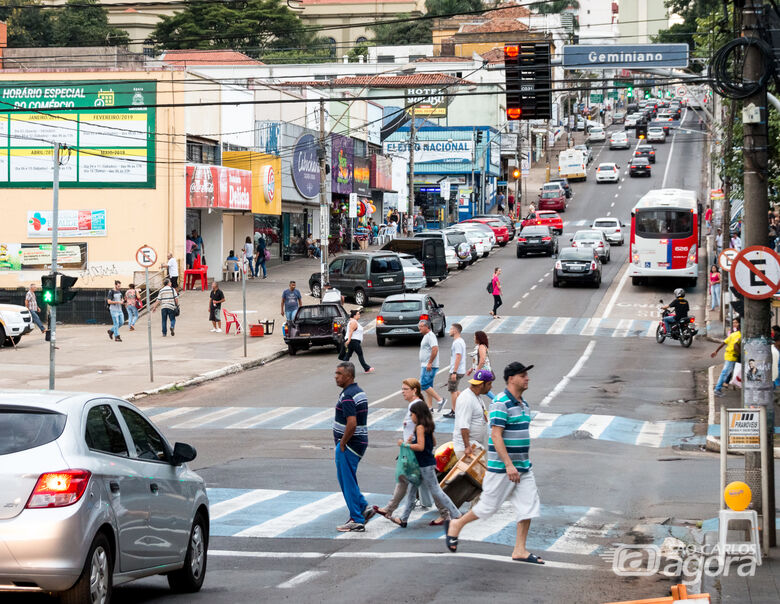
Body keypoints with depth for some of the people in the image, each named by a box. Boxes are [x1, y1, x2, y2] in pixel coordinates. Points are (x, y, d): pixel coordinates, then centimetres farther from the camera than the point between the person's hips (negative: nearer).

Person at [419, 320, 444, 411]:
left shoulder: (430, 336, -15)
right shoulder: (426, 336, 18)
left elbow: (435, 349, -26)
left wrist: (429, 363, -26)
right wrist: (422, 364, 23)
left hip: (429, 366, -11)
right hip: (425, 366, 11)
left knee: (424, 385, -14)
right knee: (428, 386, 10)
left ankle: (440, 400, -11)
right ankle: (430, 407, 12)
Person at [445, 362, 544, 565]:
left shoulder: (523, 404, 13)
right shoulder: (501, 403, -15)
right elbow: (496, 436, -20)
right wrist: (509, 465, -24)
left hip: (523, 466, 8)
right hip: (502, 467, -8)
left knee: (528, 506, 1)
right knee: (489, 506, 1)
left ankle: (520, 550, 7)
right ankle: (455, 525, 22)